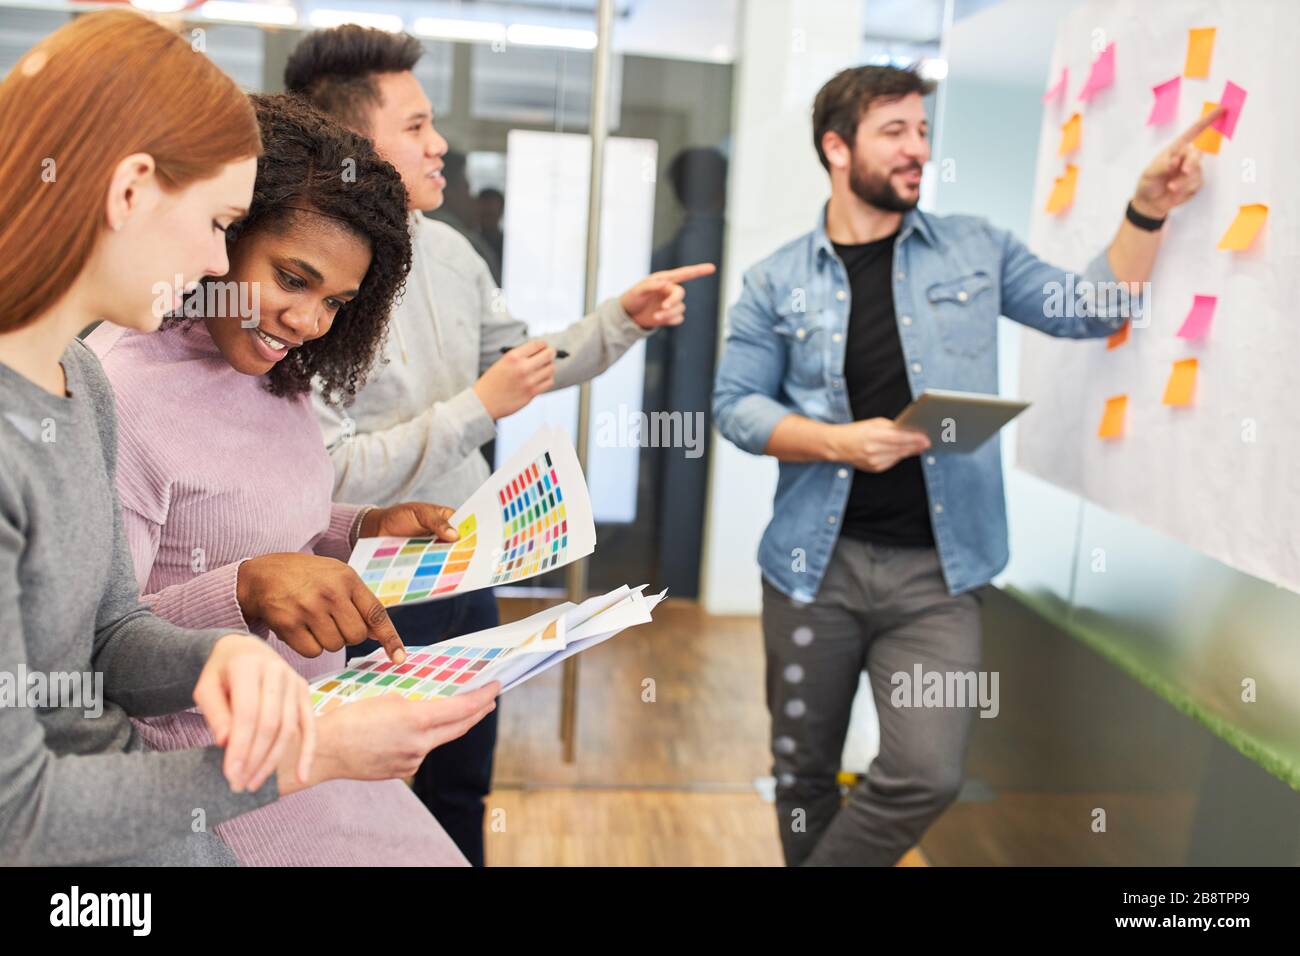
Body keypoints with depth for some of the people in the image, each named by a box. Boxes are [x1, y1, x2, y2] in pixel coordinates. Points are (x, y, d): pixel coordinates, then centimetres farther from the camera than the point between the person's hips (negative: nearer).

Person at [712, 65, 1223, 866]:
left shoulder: (974, 250, 7)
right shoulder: (778, 280, 2)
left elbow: (1093, 311, 9)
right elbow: (736, 404, -1)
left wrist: (1150, 208, -4)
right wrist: (840, 443, -15)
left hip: (936, 569, 1)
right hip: (816, 561, 0)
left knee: (929, 774, -12)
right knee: (802, 770, 12)